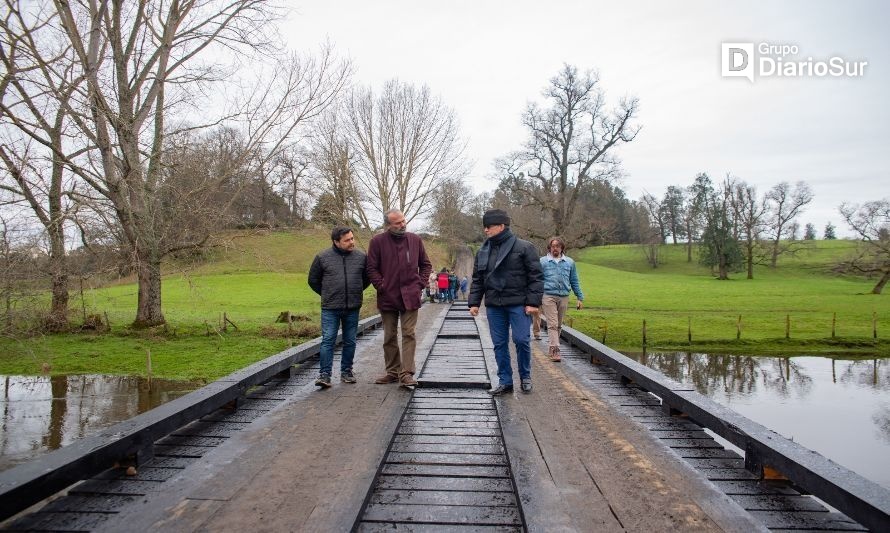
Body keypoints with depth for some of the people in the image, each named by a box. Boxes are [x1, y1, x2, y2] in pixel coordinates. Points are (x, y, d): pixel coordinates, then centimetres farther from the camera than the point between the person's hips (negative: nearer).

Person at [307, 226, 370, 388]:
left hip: (352, 308, 2)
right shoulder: (322, 257, -2)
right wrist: (327, 295, 11)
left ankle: (346, 372, 23)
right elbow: (313, 280, 10)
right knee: (328, 340, -5)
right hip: (330, 308, -2)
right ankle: (324, 374, -1)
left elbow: (367, 278, 18)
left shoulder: (361, 257, 3)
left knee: (350, 341, 10)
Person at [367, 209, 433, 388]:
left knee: (408, 334, -4)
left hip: (410, 297, 0)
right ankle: (392, 371, 23)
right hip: (387, 297, 0)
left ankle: (406, 373, -3)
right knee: (389, 336, 10)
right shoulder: (377, 242, -2)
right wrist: (381, 286, -7)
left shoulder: (415, 240, 5)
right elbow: (371, 268, 1)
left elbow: (426, 265, 14)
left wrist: (420, 284, 3)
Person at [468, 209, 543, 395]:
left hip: (518, 304, -5)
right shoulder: (483, 251, 11)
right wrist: (474, 302, 6)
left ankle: (525, 377, 19)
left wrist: (533, 302, -13)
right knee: (499, 344, 7)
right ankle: (505, 381, 17)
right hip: (494, 305, 5)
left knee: (521, 340, -4)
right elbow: (477, 280, 14)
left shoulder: (524, 247, -5)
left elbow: (536, 277, -7)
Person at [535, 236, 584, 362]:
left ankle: (553, 348, 21)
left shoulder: (569, 262, 12)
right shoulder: (543, 261, 3)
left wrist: (580, 297, 13)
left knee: (559, 325, 10)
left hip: (564, 297, 3)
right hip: (548, 296, -3)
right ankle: (554, 350, -13)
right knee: (552, 324, -10)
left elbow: (574, 281, 16)